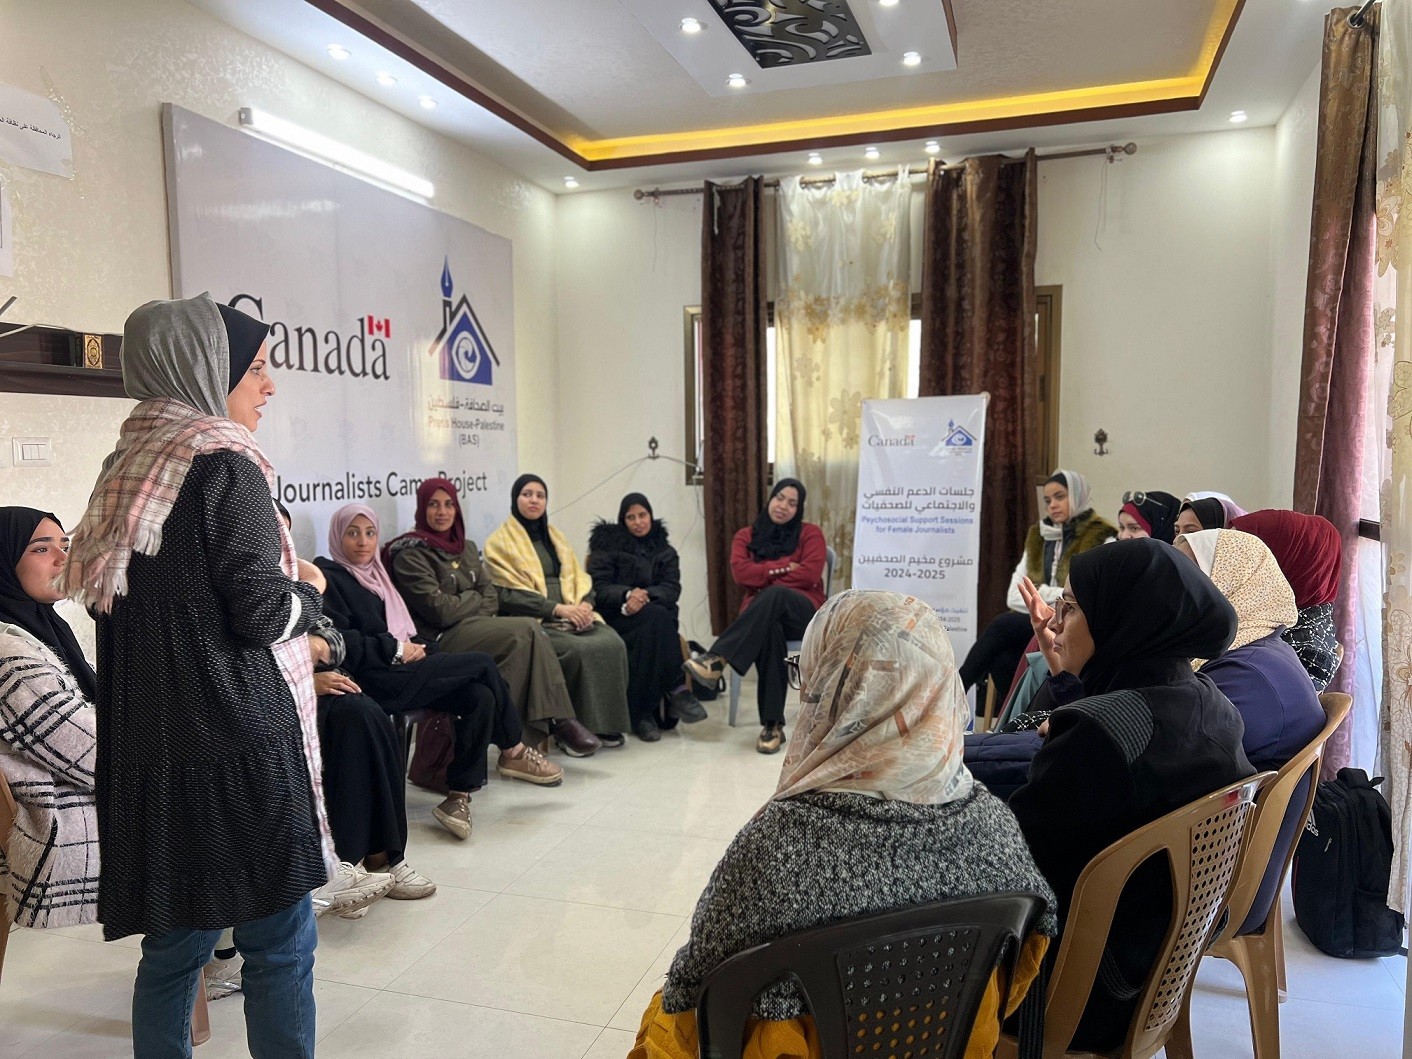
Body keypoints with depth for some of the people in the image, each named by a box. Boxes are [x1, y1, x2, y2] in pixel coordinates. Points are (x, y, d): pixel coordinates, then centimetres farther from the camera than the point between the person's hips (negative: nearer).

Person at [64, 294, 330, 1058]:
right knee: (278, 943, 3)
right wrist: (309, 592, 4)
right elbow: (263, 613, -16)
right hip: (238, 740, -8)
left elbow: (135, 606, 17)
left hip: (146, 740, 8)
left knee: (173, 942, 16)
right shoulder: (223, 465, -11)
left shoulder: (128, 467, 12)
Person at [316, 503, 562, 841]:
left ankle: (459, 796, -13)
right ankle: (513, 751, 8)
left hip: (398, 672, 8)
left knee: (481, 698, -18)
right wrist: (396, 650, -13)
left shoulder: (374, 573, 22)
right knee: (482, 664, -12)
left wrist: (412, 647, 3)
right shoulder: (329, 578, -3)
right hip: (372, 681, -8)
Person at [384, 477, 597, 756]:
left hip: (474, 628, 7)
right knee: (527, 630, -24)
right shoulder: (409, 554, -5)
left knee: (531, 632, -23)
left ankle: (557, 722, -22)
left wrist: (463, 605, -9)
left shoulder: (467, 548, 18)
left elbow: (492, 597, 11)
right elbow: (439, 610, -14)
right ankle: (559, 721, -20)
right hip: (440, 640, -7)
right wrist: (475, 599, 1)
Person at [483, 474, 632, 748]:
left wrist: (584, 604, -8)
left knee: (612, 644, -23)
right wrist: (557, 608, -18)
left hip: (573, 614, 5)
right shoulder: (500, 542, 3)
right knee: (577, 650, -33)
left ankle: (605, 723, -11)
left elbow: (578, 578, 16)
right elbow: (508, 594, -9)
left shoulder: (555, 537, 23)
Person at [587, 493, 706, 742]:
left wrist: (644, 596, -20)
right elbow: (598, 588, -4)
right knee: (655, 616, -36)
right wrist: (628, 594, -24)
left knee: (652, 626, -36)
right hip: (615, 617, -2)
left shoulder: (664, 550, 16)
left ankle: (643, 712, -36)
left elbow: (672, 589, 1)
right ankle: (677, 691, -38)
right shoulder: (607, 545, 7)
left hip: (657, 616, 3)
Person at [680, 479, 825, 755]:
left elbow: (810, 574, -7)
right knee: (770, 631, -40)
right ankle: (772, 725, -42)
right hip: (759, 616, 1)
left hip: (803, 613, -1)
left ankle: (717, 659, -45)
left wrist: (764, 574, -4)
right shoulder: (746, 536, 16)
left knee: (773, 596, -39)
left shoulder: (810, 533, 10)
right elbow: (740, 573, -3)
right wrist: (784, 567, -8)